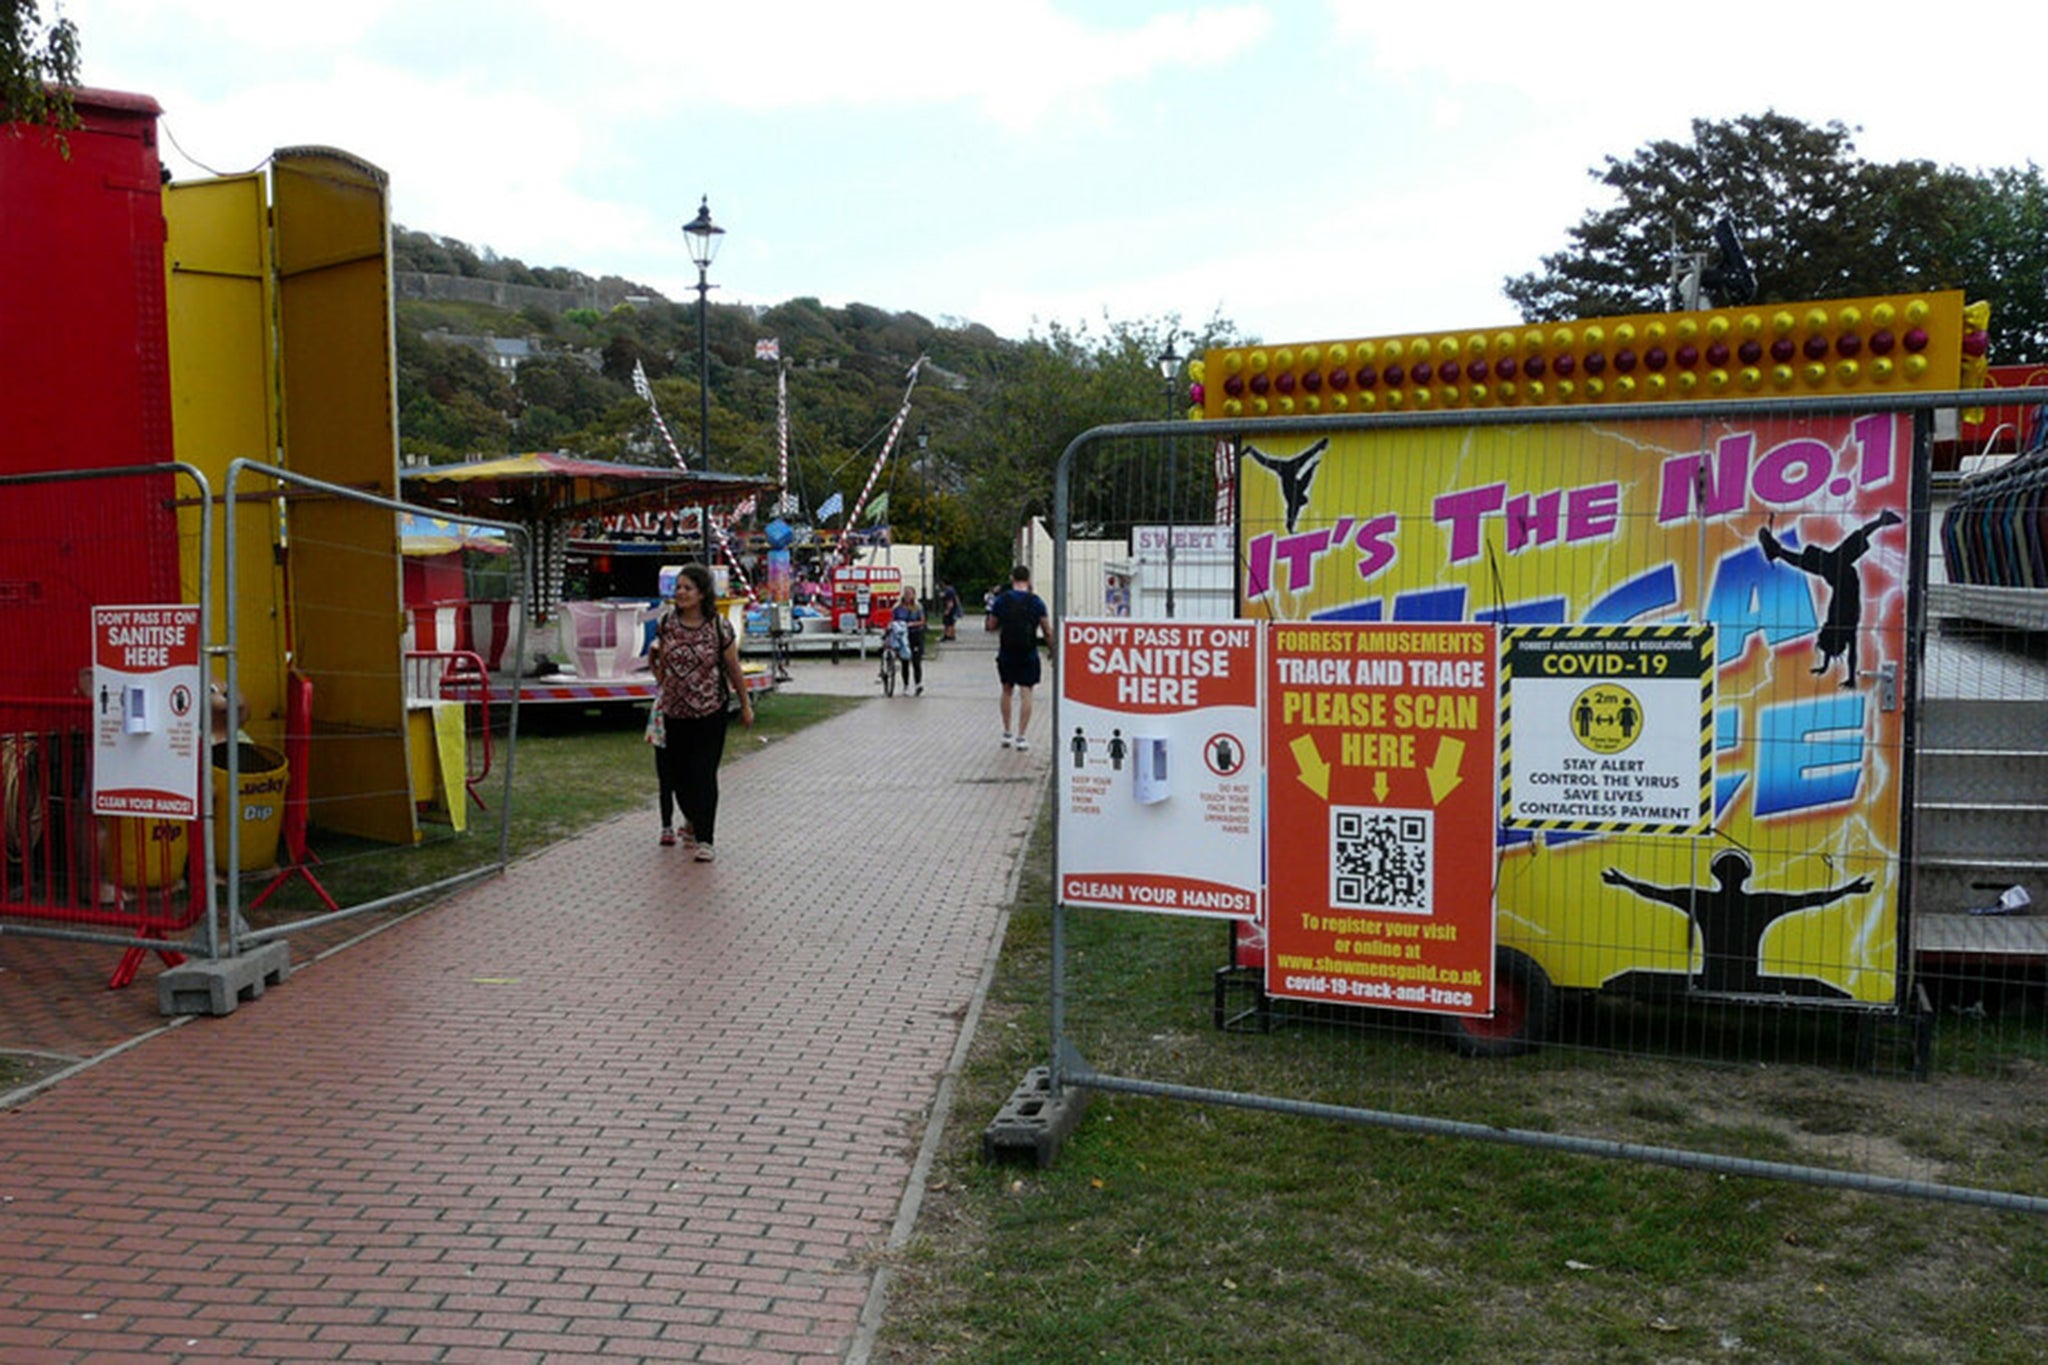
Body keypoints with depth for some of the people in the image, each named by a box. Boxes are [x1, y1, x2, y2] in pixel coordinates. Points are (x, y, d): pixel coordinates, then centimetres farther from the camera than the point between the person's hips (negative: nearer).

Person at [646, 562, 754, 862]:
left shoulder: (719, 627, -9)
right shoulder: (666, 623, 0)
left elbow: (733, 668, 0)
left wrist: (745, 705, 5)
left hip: (708, 713, -4)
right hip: (672, 711, 4)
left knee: (703, 774, -4)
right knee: (673, 770, 10)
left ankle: (704, 838, 4)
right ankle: (694, 820, 36)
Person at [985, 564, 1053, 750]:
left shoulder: (1001, 600, -2)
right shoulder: (1036, 601, -6)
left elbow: (991, 626, 5)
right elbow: (1047, 632, -5)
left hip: (1006, 654, 2)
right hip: (1028, 655, -2)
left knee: (1007, 691, 17)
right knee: (1025, 693, 2)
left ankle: (1007, 734, 22)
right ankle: (1021, 737, 0)